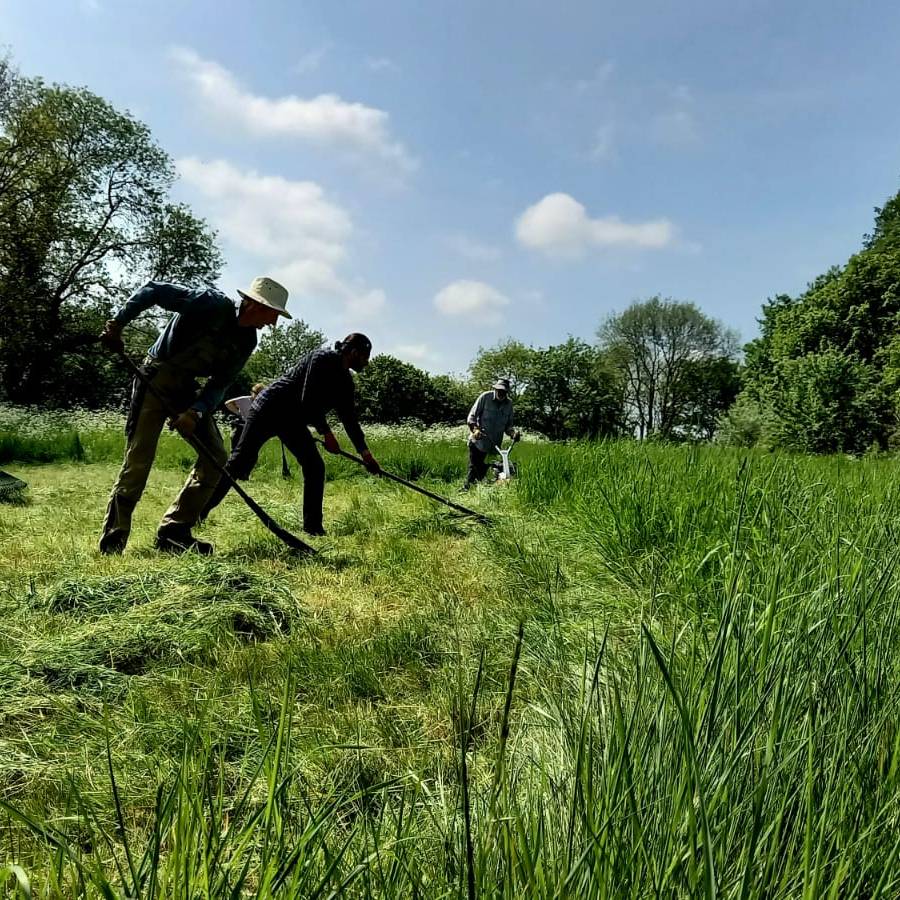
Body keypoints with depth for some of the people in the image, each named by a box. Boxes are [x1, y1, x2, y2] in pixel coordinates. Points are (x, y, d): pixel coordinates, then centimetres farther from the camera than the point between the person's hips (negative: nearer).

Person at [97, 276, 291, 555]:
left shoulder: (247, 340, 1)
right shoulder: (212, 303, -19)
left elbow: (220, 384, -1)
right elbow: (152, 290, -17)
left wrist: (196, 412, -17)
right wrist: (117, 324, -21)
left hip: (188, 388, 7)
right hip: (155, 380, -7)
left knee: (216, 456, -2)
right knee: (138, 461, -10)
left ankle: (174, 531, 4)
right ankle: (112, 542, 4)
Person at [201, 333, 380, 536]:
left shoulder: (345, 380, 8)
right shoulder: (322, 359, -15)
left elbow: (349, 418, 13)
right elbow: (308, 401, -22)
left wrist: (365, 452, 11)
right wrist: (326, 433, -20)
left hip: (294, 421, 8)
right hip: (269, 408, -8)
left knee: (315, 467, -2)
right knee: (241, 461, -9)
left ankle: (313, 527, 6)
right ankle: (199, 511, -1)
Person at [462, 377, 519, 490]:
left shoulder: (509, 404, 4)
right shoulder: (485, 397, -8)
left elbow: (508, 425, 10)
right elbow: (471, 416, -6)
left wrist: (513, 432, -12)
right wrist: (475, 429, -23)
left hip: (494, 446, 4)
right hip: (478, 442, -4)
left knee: (483, 471, 8)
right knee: (474, 468, -8)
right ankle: (466, 488, -1)